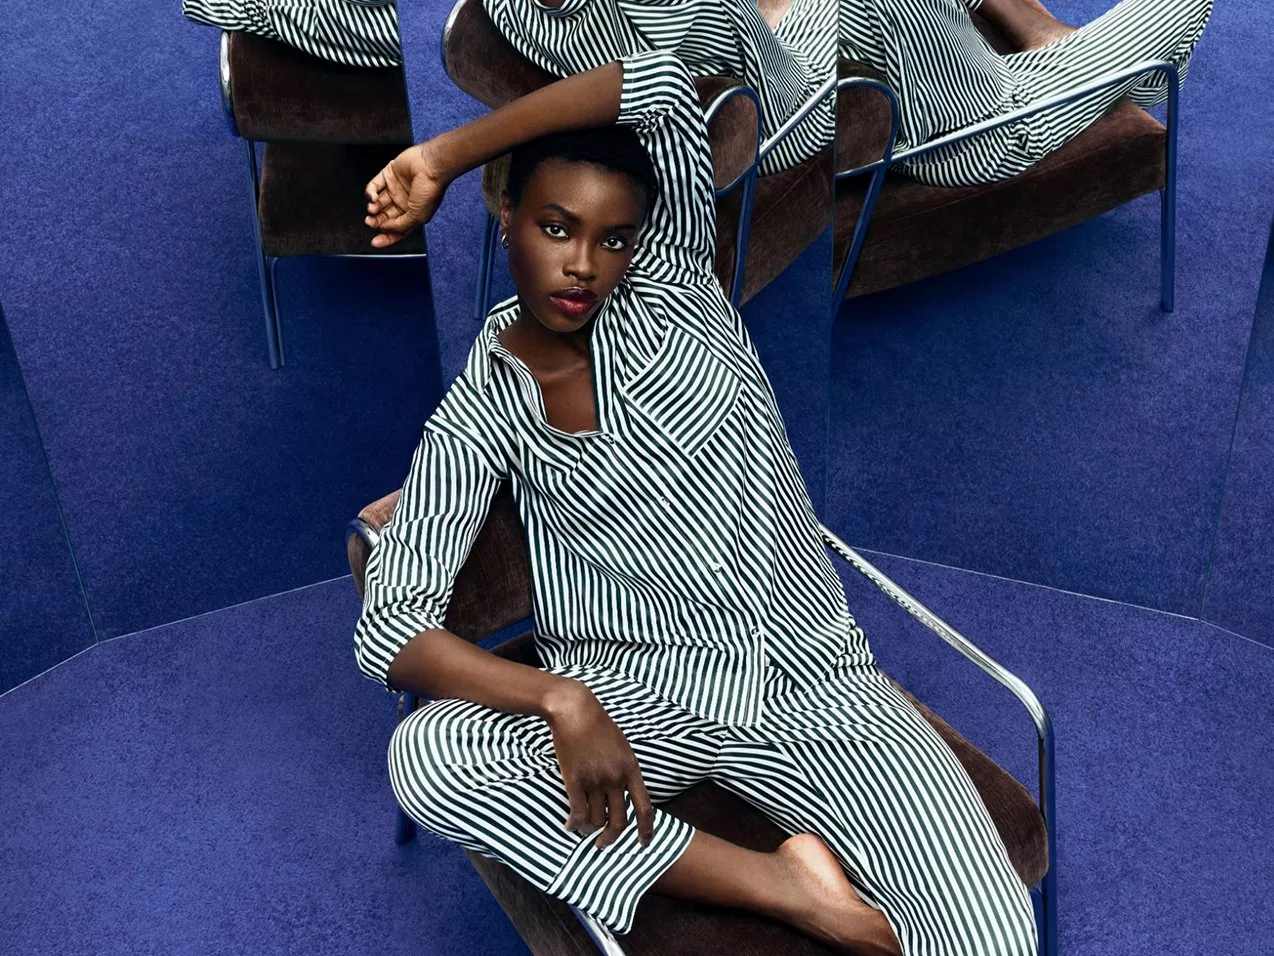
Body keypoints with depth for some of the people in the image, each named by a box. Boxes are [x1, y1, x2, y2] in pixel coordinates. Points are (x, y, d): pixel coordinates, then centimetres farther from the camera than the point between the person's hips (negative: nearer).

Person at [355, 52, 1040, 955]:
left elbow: (662, 85, -11)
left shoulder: (670, 283, 3)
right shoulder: (475, 420, -2)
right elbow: (388, 627, -11)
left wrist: (444, 157, -7)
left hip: (816, 676, 0)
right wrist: (562, 700, -29)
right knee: (424, 757, -33)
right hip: (633, 696, 1)